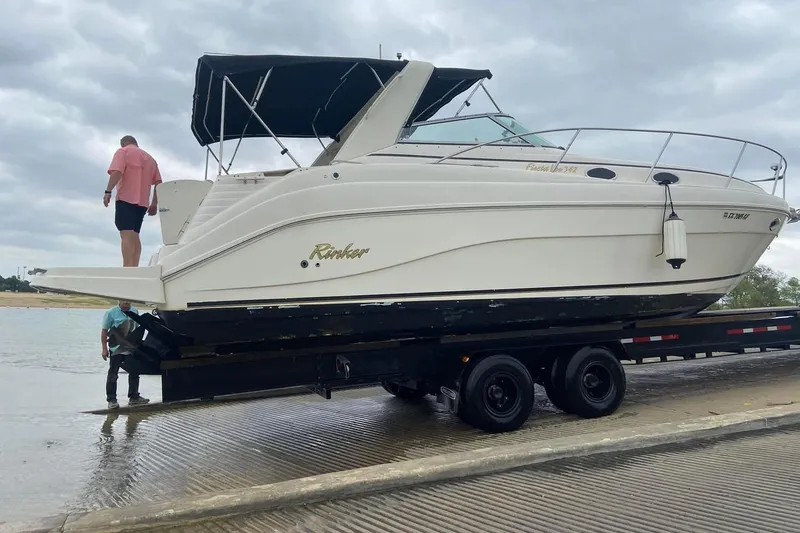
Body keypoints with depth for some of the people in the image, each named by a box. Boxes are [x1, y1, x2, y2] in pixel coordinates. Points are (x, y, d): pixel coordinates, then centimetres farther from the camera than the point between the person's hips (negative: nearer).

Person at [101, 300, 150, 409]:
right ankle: (111, 399, 9)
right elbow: (104, 331, -7)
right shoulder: (111, 313, -10)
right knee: (113, 374, 2)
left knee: (134, 372, 9)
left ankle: (134, 397, 20)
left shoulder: (134, 311, 3)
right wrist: (104, 348, -11)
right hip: (116, 349, -5)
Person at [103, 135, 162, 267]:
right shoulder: (150, 158, 25)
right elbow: (158, 182, 16)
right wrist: (154, 203, 15)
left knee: (126, 234, -14)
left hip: (126, 198, -6)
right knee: (134, 235, 8)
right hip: (142, 201, 6)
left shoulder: (123, 151, 7)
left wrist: (108, 191, -14)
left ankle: (127, 269, -25)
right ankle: (134, 268, -1)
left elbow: (116, 172, -12)